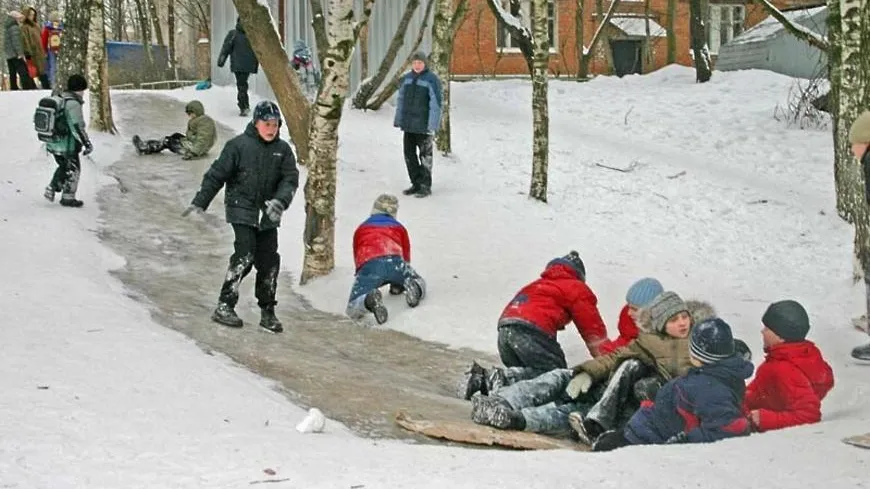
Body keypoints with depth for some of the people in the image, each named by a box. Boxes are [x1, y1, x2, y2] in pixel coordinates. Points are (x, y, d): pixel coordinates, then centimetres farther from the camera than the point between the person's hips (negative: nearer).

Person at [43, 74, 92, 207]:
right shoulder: (73, 104, -21)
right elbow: (77, 126, -24)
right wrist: (87, 143, -18)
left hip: (53, 143, 8)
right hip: (67, 145, -8)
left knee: (64, 166, 27)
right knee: (73, 170, 11)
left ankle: (51, 189, 21)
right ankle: (68, 197, 20)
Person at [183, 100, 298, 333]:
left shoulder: (283, 150, 4)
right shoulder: (239, 145, -8)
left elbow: (291, 178, 0)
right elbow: (216, 175, -4)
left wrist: (280, 201, -19)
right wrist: (200, 202, -3)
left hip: (268, 215, 4)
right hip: (242, 211, -4)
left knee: (269, 262, 3)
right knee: (244, 257, -15)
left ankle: (267, 312, 13)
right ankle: (224, 307, -9)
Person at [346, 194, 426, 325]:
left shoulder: (360, 230, 35)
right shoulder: (399, 227, 34)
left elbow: (357, 259, 43)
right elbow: (406, 256, 42)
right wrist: (397, 282, 59)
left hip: (368, 264, -1)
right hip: (394, 260, 1)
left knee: (353, 309, -5)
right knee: (420, 283, 28)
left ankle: (370, 299, -40)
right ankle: (415, 288, -10)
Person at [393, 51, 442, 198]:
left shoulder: (431, 80, -10)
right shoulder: (406, 79, 9)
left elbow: (435, 104, -14)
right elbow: (400, 100, 15)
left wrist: (432, 125, -18)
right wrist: (398, 120, 12)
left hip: (423, 126, -6)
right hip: (408, 125, 6)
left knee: (425, 156, 1)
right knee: (409, 154, 11)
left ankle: (426, 186, 8)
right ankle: (416, 184, 21)